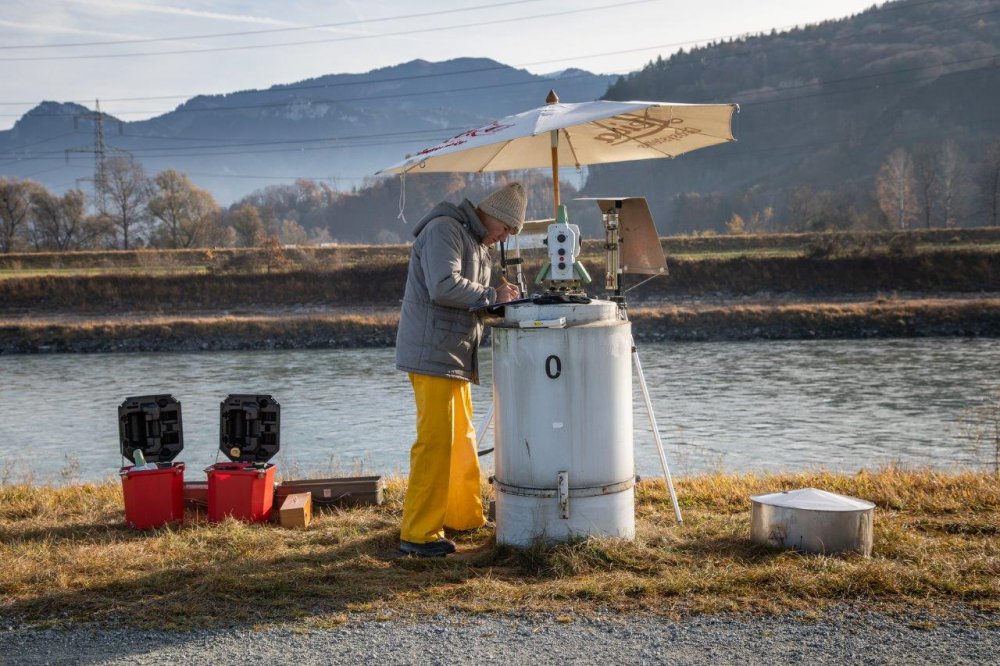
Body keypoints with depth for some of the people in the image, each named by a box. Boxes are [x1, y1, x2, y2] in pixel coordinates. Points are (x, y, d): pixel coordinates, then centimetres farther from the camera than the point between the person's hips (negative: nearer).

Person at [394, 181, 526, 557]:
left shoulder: (477, 243, 21)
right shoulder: (444, 229, -11)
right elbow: (444, 286, -25)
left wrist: (499, 299, 5)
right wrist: (492, 295, -15)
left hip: (455, 357, 11)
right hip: (433, 353, -11)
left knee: (462, 439, 17)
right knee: (435, 442, -11)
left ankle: (465, 516, 29)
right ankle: (418, 534, -6)